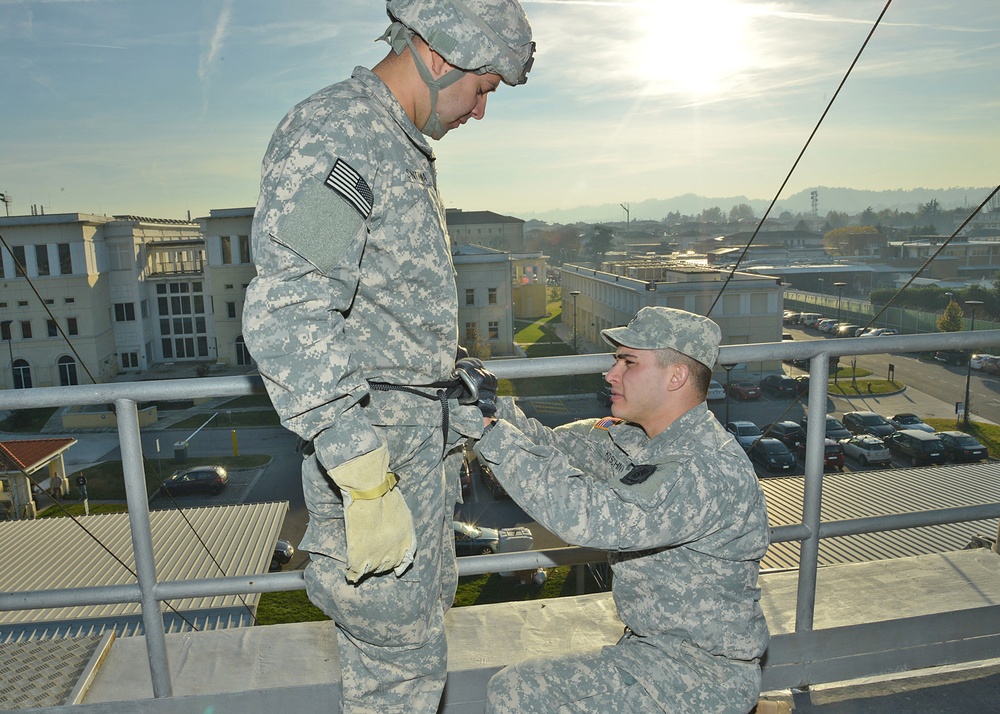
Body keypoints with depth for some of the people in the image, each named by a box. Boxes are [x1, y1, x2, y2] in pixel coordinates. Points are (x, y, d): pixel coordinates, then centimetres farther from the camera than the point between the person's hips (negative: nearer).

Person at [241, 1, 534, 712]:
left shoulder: (406, 149, 15)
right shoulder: (330, 133, -17)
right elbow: (286, 318, -27)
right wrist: (366, 482, -30)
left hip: (421, 437, 10)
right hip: (372, 443, -10)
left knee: (426, 603, 23)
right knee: (403, 655, 4)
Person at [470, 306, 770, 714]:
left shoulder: (710, 471, -29)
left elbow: (591, 517, -38)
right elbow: (557, 447, 2)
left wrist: (492, 436, -33)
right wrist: (492, 405, -13)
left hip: (701, 677, -8)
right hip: (653, 645, 8)